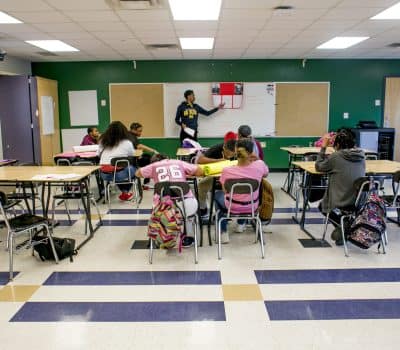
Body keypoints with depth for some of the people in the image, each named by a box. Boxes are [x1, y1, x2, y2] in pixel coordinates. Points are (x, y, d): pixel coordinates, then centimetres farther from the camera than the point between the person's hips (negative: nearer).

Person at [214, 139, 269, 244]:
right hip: (252, 206, 3)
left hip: (233, 207, -2)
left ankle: (223, 233, 28)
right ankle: (241, 224, 48)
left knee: (218, 194, 31)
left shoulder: (227, 171, -25)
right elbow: (265, 174, 5)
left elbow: (225, 191, -7)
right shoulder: (260, 165, -21)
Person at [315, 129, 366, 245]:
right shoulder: (361, 155, 1)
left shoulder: (336, 157, -14)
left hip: (340, 205, -6)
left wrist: (323, 147, 5)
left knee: (322, 205, 28)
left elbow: (318, 166, 0)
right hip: (360, 204, 6)